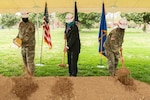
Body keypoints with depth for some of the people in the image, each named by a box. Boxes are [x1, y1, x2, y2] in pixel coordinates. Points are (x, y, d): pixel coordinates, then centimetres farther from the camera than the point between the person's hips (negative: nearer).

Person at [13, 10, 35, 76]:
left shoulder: (31, 25, -17)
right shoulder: (21, 24, 8)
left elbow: (28, 36, -24)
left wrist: (21, 41, -32)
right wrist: (16, 38, 1)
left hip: (30, 45, -7)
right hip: (23, 45, 7)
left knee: (30, 60, -5)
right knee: (24, 60, 14)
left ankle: (31, 75, 3)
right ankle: (26, 73, 27)